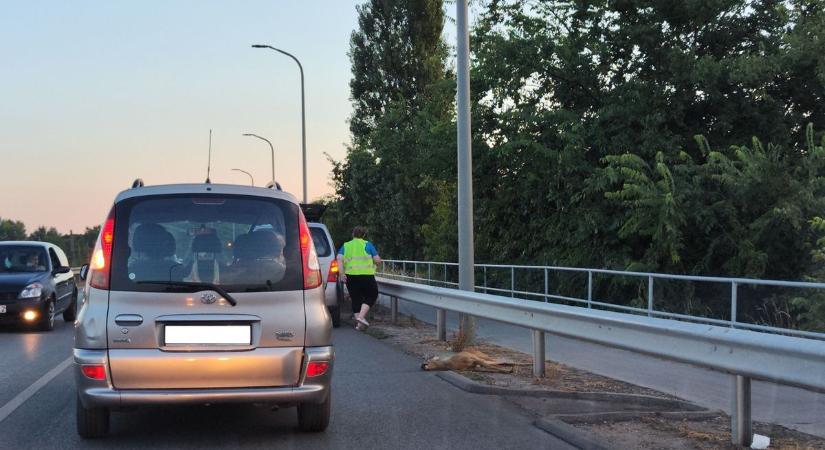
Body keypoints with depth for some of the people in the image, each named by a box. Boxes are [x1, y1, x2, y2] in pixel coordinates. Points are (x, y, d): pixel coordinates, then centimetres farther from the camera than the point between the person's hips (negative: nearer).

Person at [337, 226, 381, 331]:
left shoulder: (345, 246, 12)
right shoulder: (367, 245, 3)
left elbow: (339, 259, -3)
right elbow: (378, 260, -2)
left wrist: (342, 273, -7)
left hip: (350, 276, 4)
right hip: (366, 275, -3)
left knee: (356, 298, 12)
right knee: (371, 296, 12)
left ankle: (359, 323, 10)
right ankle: (361, 316, -6)